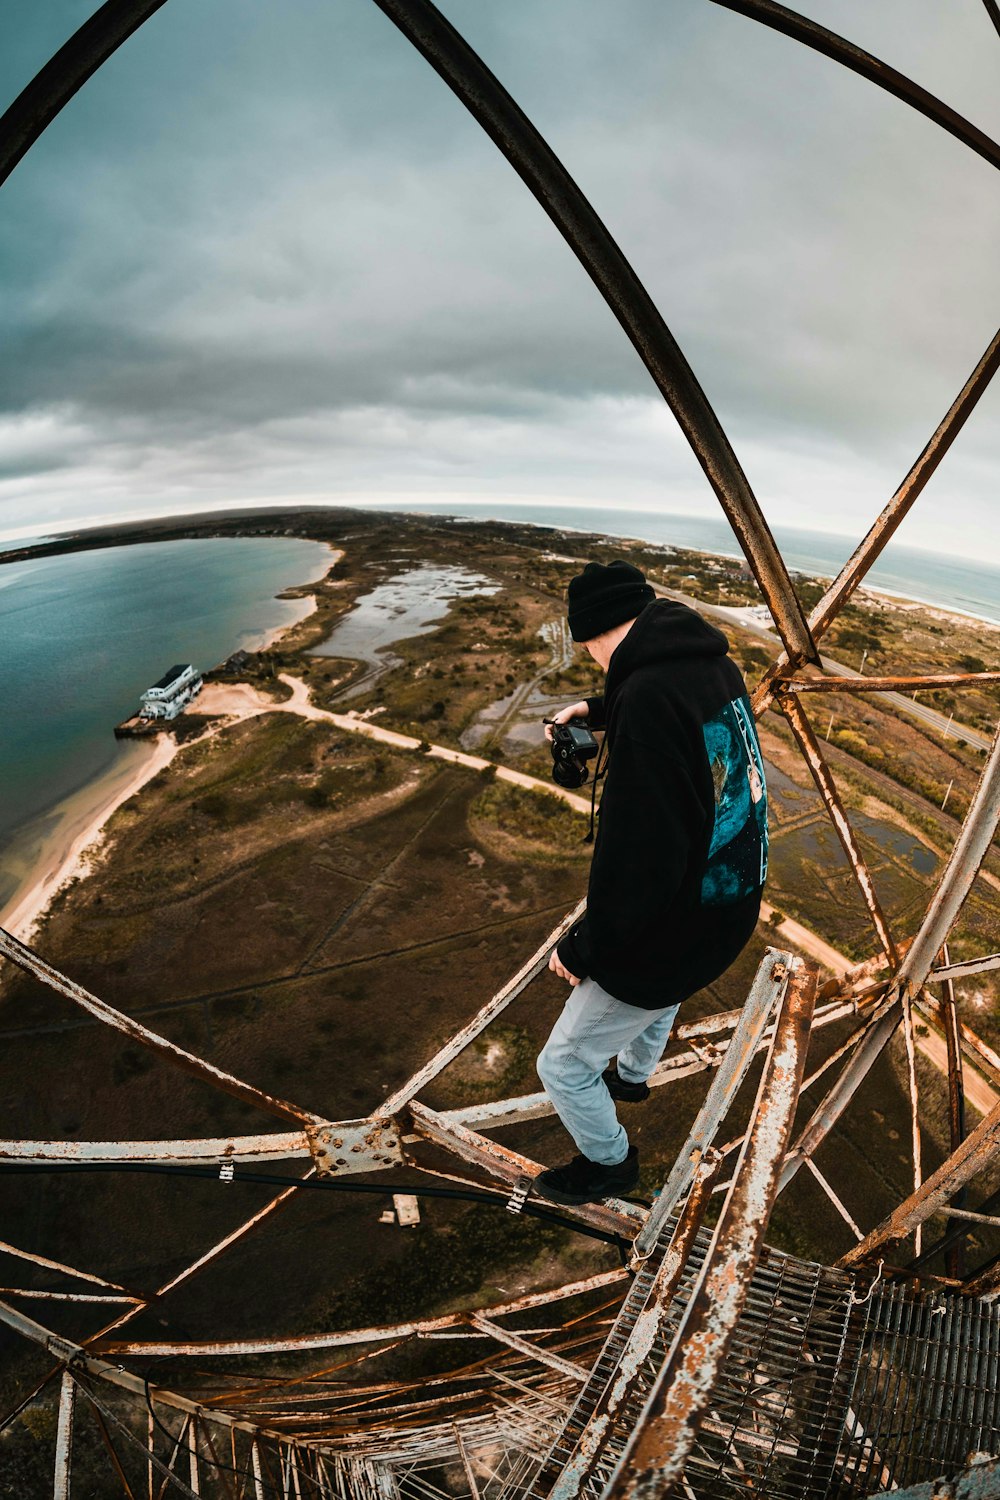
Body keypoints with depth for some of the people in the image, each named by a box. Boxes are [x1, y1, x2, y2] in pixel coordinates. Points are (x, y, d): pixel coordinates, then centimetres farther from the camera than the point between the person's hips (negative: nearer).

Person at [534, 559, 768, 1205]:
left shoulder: (648, 696, -32)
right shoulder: (715, 663, -4)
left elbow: (637, 860, -33)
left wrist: (582, 948, -17)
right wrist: (596, 709, 31)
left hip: (673, 934, -9)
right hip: (732, 904, 9)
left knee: (564, 1067, 13)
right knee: (659, 996, 39)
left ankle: (609, 1164, 41)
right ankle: (634, 1075, 67)